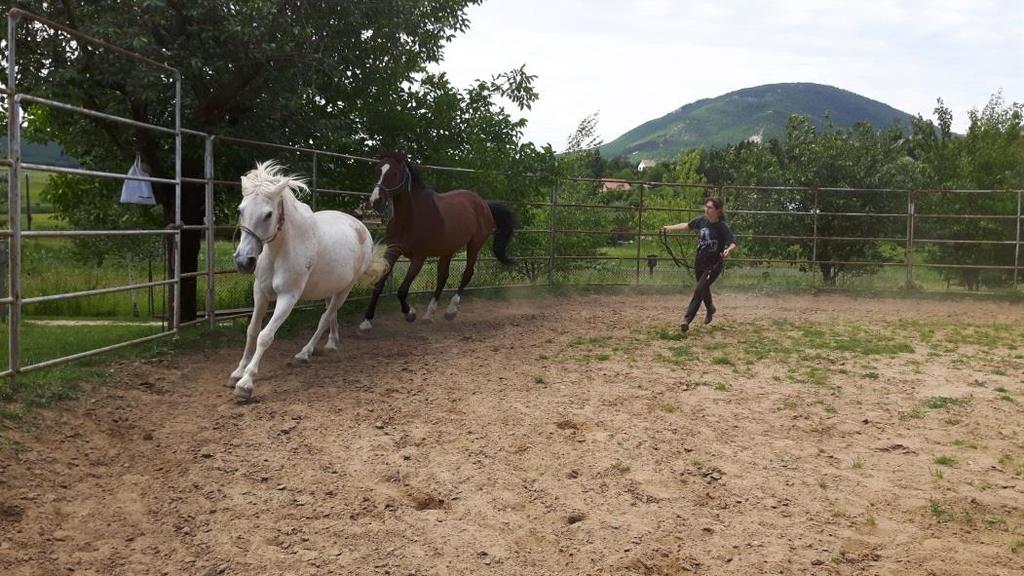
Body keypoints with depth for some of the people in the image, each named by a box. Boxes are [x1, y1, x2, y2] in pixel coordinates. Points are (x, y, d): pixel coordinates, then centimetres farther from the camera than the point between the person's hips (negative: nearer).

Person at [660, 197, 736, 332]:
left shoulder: (722, 227, -18)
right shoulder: (701, 220, -3)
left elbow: (733, 243, -24)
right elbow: (687, 226, 13)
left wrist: (729, 249, -46)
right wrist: (671, 227, 2)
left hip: (714, 265, -6)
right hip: (700, 263, 6)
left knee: (699, 290, -15)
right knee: (704, 289, 24)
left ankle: (686, 320, -14)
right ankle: (710, 309, 53)